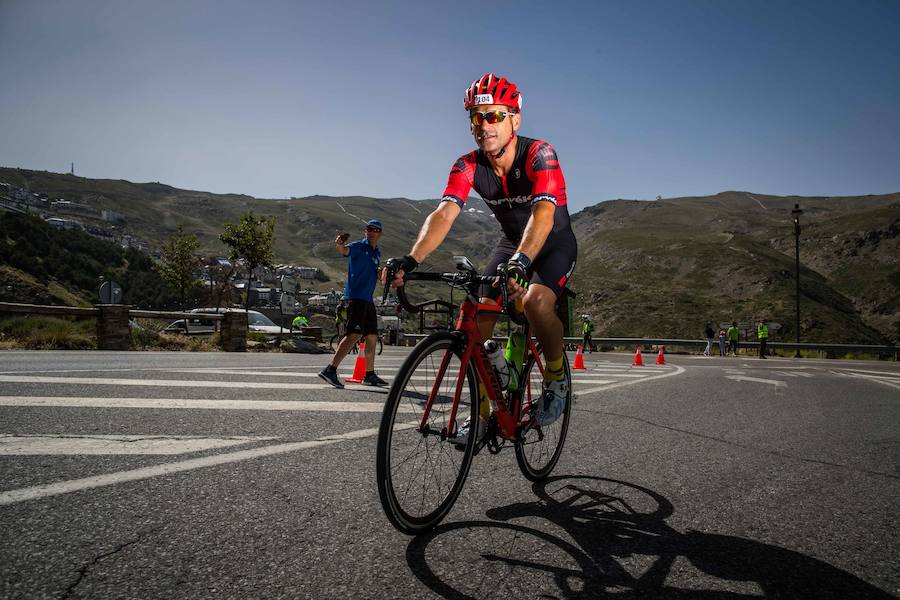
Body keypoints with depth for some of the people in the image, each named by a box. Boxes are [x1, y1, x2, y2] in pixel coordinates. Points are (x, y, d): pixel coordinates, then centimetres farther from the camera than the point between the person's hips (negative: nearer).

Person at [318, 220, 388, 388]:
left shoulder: (377, 253, 19)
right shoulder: (358, 246, -5)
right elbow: (344, 250, -28)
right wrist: (339, 244, -48)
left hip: (368, 299, 9)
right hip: (356, 297, -9)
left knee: (372, 336, 12)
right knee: (354, 334, -19)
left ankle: (370, 375, 22)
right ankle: (330, 370, -22)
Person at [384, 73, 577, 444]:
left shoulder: (539, 154, -28)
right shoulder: (468, 166, -16)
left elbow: (543, 213, -44)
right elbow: (444, 213, -30)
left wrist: (520, 262, -62)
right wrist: (411, 260, -47)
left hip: (555, 243, -4)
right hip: (512, 243, 4)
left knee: (536, 301, -34)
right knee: (479, 321, -11)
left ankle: (556, 375, -5)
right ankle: (482, 414, 6)